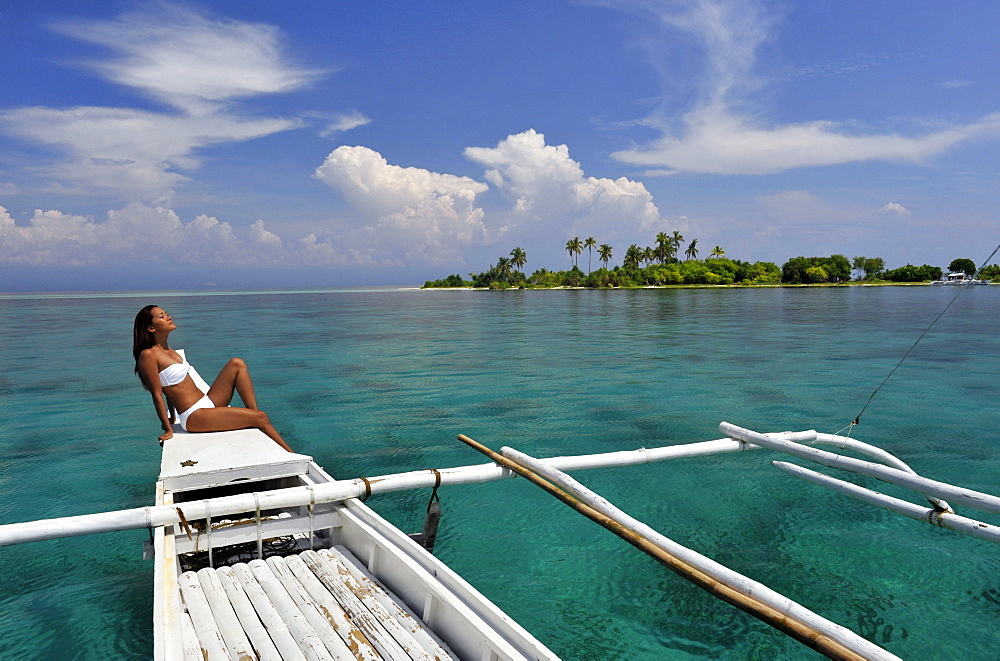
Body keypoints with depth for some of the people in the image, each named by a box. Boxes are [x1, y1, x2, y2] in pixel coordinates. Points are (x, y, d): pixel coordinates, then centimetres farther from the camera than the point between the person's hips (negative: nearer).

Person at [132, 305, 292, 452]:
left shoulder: (169, 351, 15)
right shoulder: (148, 355, -11)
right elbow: (157, 394, -11)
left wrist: (172, 418, 23)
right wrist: (168, 429, -10)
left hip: (208, 403, 9)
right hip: (194, 416, -9)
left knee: (237, 364, -5)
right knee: (260, 417, -16)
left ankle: (253, 412, -9)